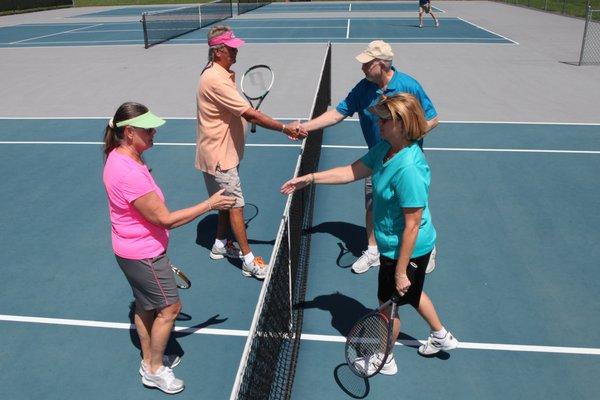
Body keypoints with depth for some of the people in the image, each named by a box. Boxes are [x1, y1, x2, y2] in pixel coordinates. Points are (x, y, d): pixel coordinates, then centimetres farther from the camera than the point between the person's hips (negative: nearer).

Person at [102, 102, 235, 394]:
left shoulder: (121, 157, -1)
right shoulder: (130, 174, -33)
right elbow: (165, 219, -28)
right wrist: (209, 204, -24)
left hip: (135, 249, 10)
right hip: (143, 255, -10)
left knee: (145, 305, 23)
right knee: (170, 307, 6)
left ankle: (149, 359, 42)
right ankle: (154, 370, 25)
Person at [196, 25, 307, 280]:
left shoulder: (221, 75, 9)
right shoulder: (215, 80, -25)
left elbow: (241, 113, 18)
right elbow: (250, 114, -29)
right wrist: (285, 129, -26)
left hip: (225, 151, 10)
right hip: (218, 155, -10)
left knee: (228, 200, 19)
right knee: (235, 204, -4)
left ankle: (221, 245, 34)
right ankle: (249, 261, 5)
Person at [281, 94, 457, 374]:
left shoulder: (408, 168, -34)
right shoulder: (385, 149, -6)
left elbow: (412, 226, -30)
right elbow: (353, 171, 5)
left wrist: (400, 271, -23)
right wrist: (310, 179, 1)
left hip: (407, 251, -9)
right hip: (394, 245, 9)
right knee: (411, 293, 30)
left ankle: (384, 361, 40)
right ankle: (441, 336, 54)